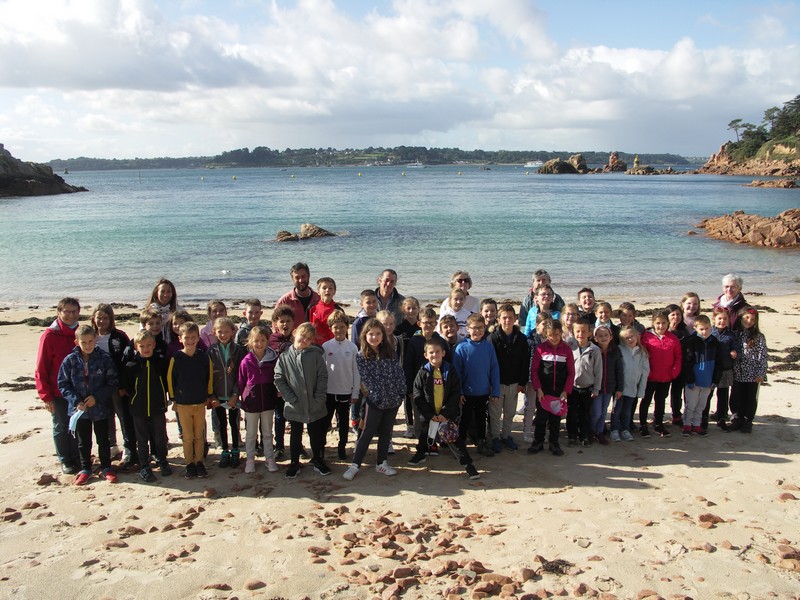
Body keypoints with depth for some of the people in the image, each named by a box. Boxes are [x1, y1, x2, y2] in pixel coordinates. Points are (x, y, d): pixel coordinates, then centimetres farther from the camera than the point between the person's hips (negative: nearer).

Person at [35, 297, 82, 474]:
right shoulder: (49, 336, -10)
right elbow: (41, 369, -9)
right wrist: (46, 396, -10)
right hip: (58, 393, -3)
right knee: (61, 428, 9)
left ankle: (79, 459, 27)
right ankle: (66, 461, 23)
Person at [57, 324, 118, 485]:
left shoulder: (104, 358, -11)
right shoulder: (70, 360, -7)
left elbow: (113, 382, -8)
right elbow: (63, 384, -3)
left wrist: (96, 397, -17)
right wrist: (76, 401, -13)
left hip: (100, 407, -1)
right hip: (79, 408, 1)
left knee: (103, 440, 12)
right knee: (83, 441, 15)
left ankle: (106, 468, 26)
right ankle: (85, 470, 30)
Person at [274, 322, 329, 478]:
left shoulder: (316, 355, -7)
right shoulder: (284, 356, -6)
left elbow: (323, 377, -7)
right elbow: (279, 379, -6)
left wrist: (319, 399, -13)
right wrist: (291, 399, -11)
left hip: (315, 406, 0)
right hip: (294, 407, 0)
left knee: (316, 435, 16)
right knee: (295, 436, 16)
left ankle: (318, 460, 34)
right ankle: (294, 463, 31)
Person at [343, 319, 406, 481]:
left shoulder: (389, 352, 2)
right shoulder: (361, 356, -8)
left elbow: (399, 373, 2)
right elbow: (366, 379, -11)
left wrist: (401, 394, -5)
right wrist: (380, 397, -14)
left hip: (393, 400, 3)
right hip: (375, 401, -3)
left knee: (386, 432, 13)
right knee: (368, 433, 1)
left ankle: (381, 463, 26)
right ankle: (355, 464, 11)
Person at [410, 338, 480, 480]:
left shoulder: (450, 372, -7)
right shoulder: (423, 373, -6)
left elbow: (456, 394, -9)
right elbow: (418, 397, -6)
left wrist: (445, 413, -16)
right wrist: (430, 415, -13)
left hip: (448, 414, -2)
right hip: (428, 415, 2)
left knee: (454, 438, 0)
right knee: (425, 436, 20)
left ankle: (467, 463, 6)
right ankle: (421, 454, 45)